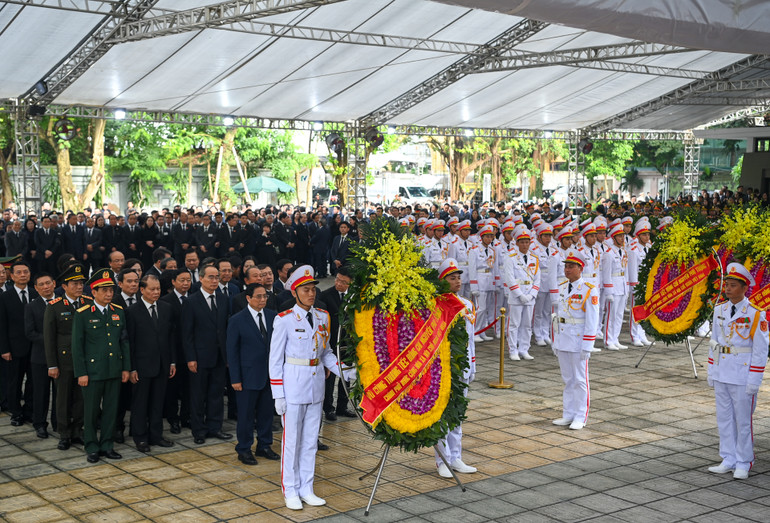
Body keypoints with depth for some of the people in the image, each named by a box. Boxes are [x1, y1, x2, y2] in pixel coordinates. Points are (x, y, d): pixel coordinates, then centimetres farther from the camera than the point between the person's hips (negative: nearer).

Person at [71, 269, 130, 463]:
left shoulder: (119, 312, 7)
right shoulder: (82, 314, -6)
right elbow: (77, 345, -5)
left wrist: (126, 368, 7)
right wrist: (81, 373, -8)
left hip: (114, 371, 4)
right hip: (93, 370, -4)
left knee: (111, 409, 9)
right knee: (91, 410, 4)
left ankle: (107, 445, 20)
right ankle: (92, 448, 16)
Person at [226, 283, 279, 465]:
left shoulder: (273, 316, 4)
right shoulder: (237, 321, -7)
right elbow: (232, 351, -6)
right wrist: (235, 379, -9)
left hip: (271, 374, 4)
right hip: (248, 375, -4)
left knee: (267, 412, 13)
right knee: (246, 414, 5)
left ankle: (264, 445, 28)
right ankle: (244, 450, 18)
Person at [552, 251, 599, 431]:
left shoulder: (589, 291, -11)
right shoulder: (562, 288, 9)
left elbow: (592, 321, -13)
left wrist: (587, 347, -16)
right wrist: (555, 341, 13)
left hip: (578, 342, -6)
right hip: (562, 341, 6)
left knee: (580, 380, 1)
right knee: (568, 380, 12)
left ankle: (580, 417, 9)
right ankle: (568, 415, 19)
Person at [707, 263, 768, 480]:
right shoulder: (719, 311, 5)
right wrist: (711, 373, 10)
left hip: (743, 377, -5)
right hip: (721, 375, 5)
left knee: (743, 420, 4)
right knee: (724, 418, 11)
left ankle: (743, 464, 16)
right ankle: (728, 460, 22)